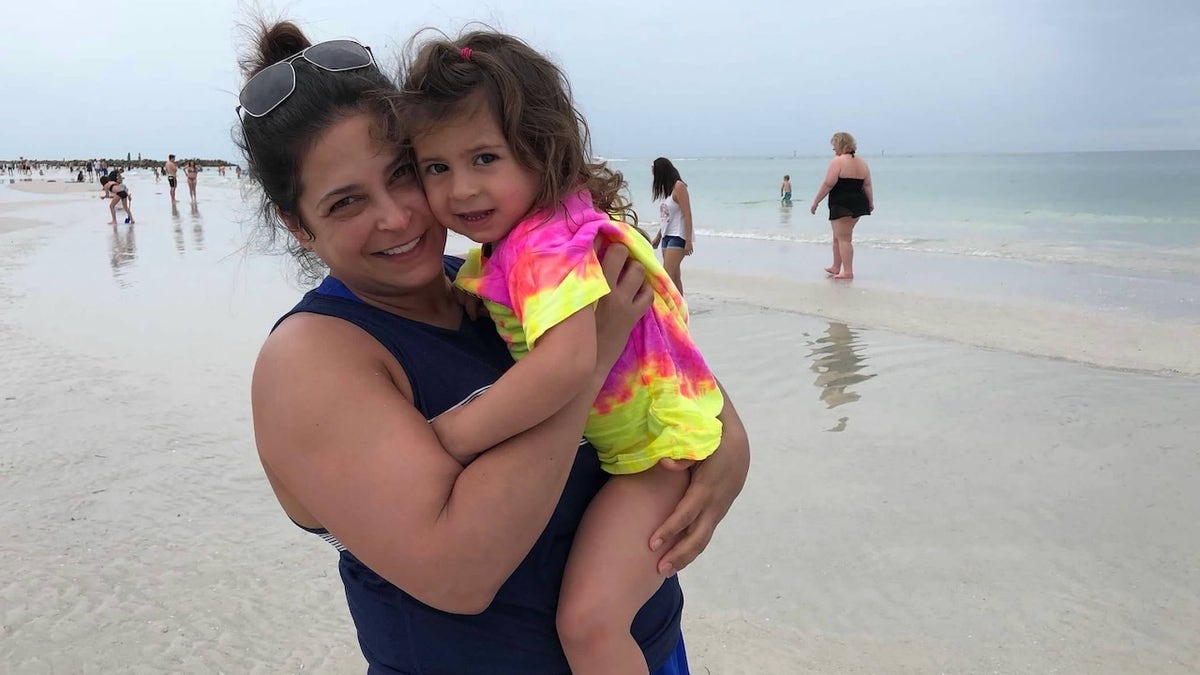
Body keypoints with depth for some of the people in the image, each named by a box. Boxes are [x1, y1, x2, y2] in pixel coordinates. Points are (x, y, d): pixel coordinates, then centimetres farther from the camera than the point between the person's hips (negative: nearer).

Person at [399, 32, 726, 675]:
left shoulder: (546, 243, -27)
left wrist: (452, 438, -33)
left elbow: (566, 360, -43)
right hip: (618, 438, 10)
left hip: (659, 448, -10)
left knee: (588, 621, -19)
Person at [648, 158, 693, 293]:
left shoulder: (678, 187, -11)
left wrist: (689, 241, -20)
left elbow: (687, 214, -16)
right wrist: (658, 237, 23)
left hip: (678, 236, -8)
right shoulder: (666, 188, 14)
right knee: (674, 277, 7)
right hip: (667, 235, 9)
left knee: (668, 275, -16)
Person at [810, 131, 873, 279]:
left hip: (841, 205, -8)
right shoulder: (862, 163, 12)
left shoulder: (838, 161, -12)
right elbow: (867, 185, 14)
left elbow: (828, 184, -16)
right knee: (838, 237, 19)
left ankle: (848, 272, -6)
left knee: (843, 238, -5)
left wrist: (816, 202, -10)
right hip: (857, 204, 8)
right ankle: (836, 267, 27)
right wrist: (870, 203, 22)